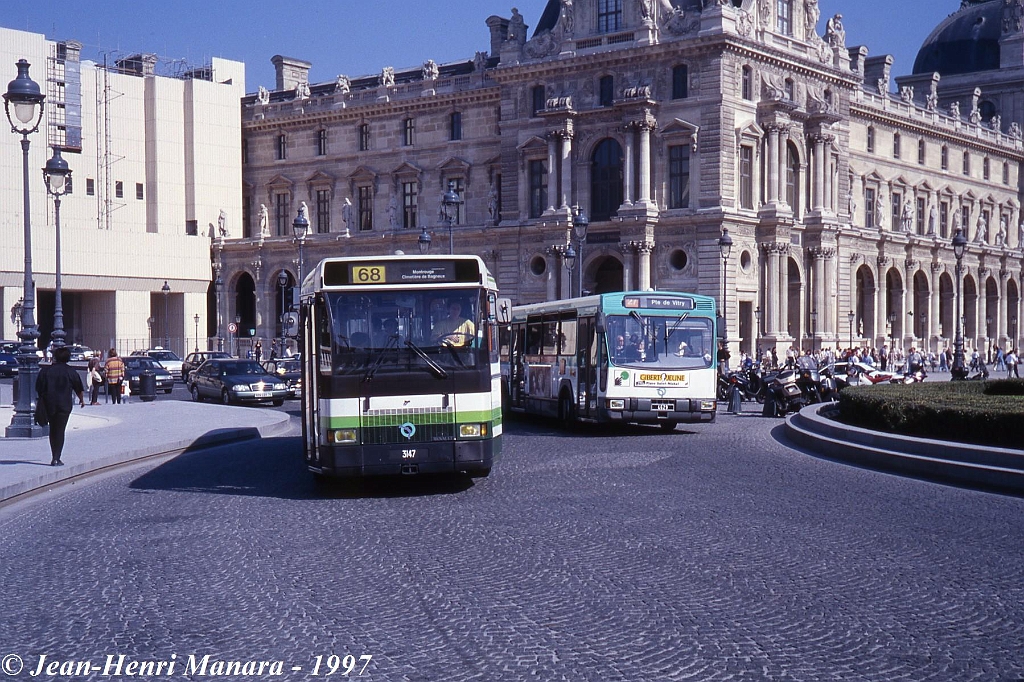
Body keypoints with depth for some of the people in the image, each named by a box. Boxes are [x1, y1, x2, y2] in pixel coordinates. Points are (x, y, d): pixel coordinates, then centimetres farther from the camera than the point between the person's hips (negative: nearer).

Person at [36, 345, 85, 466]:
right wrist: (82, 399, 27)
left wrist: (42, 403, 15)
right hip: (64, 405, -2)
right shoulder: (71, 372, -1)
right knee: (60, 431, -1)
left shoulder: (45, 371, 3)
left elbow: (38, 388, 4)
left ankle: (54, 457, 20)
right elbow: (79, 389, 8)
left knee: (53, 430, 16)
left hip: (49, 405, 2)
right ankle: (56, 459, -8)